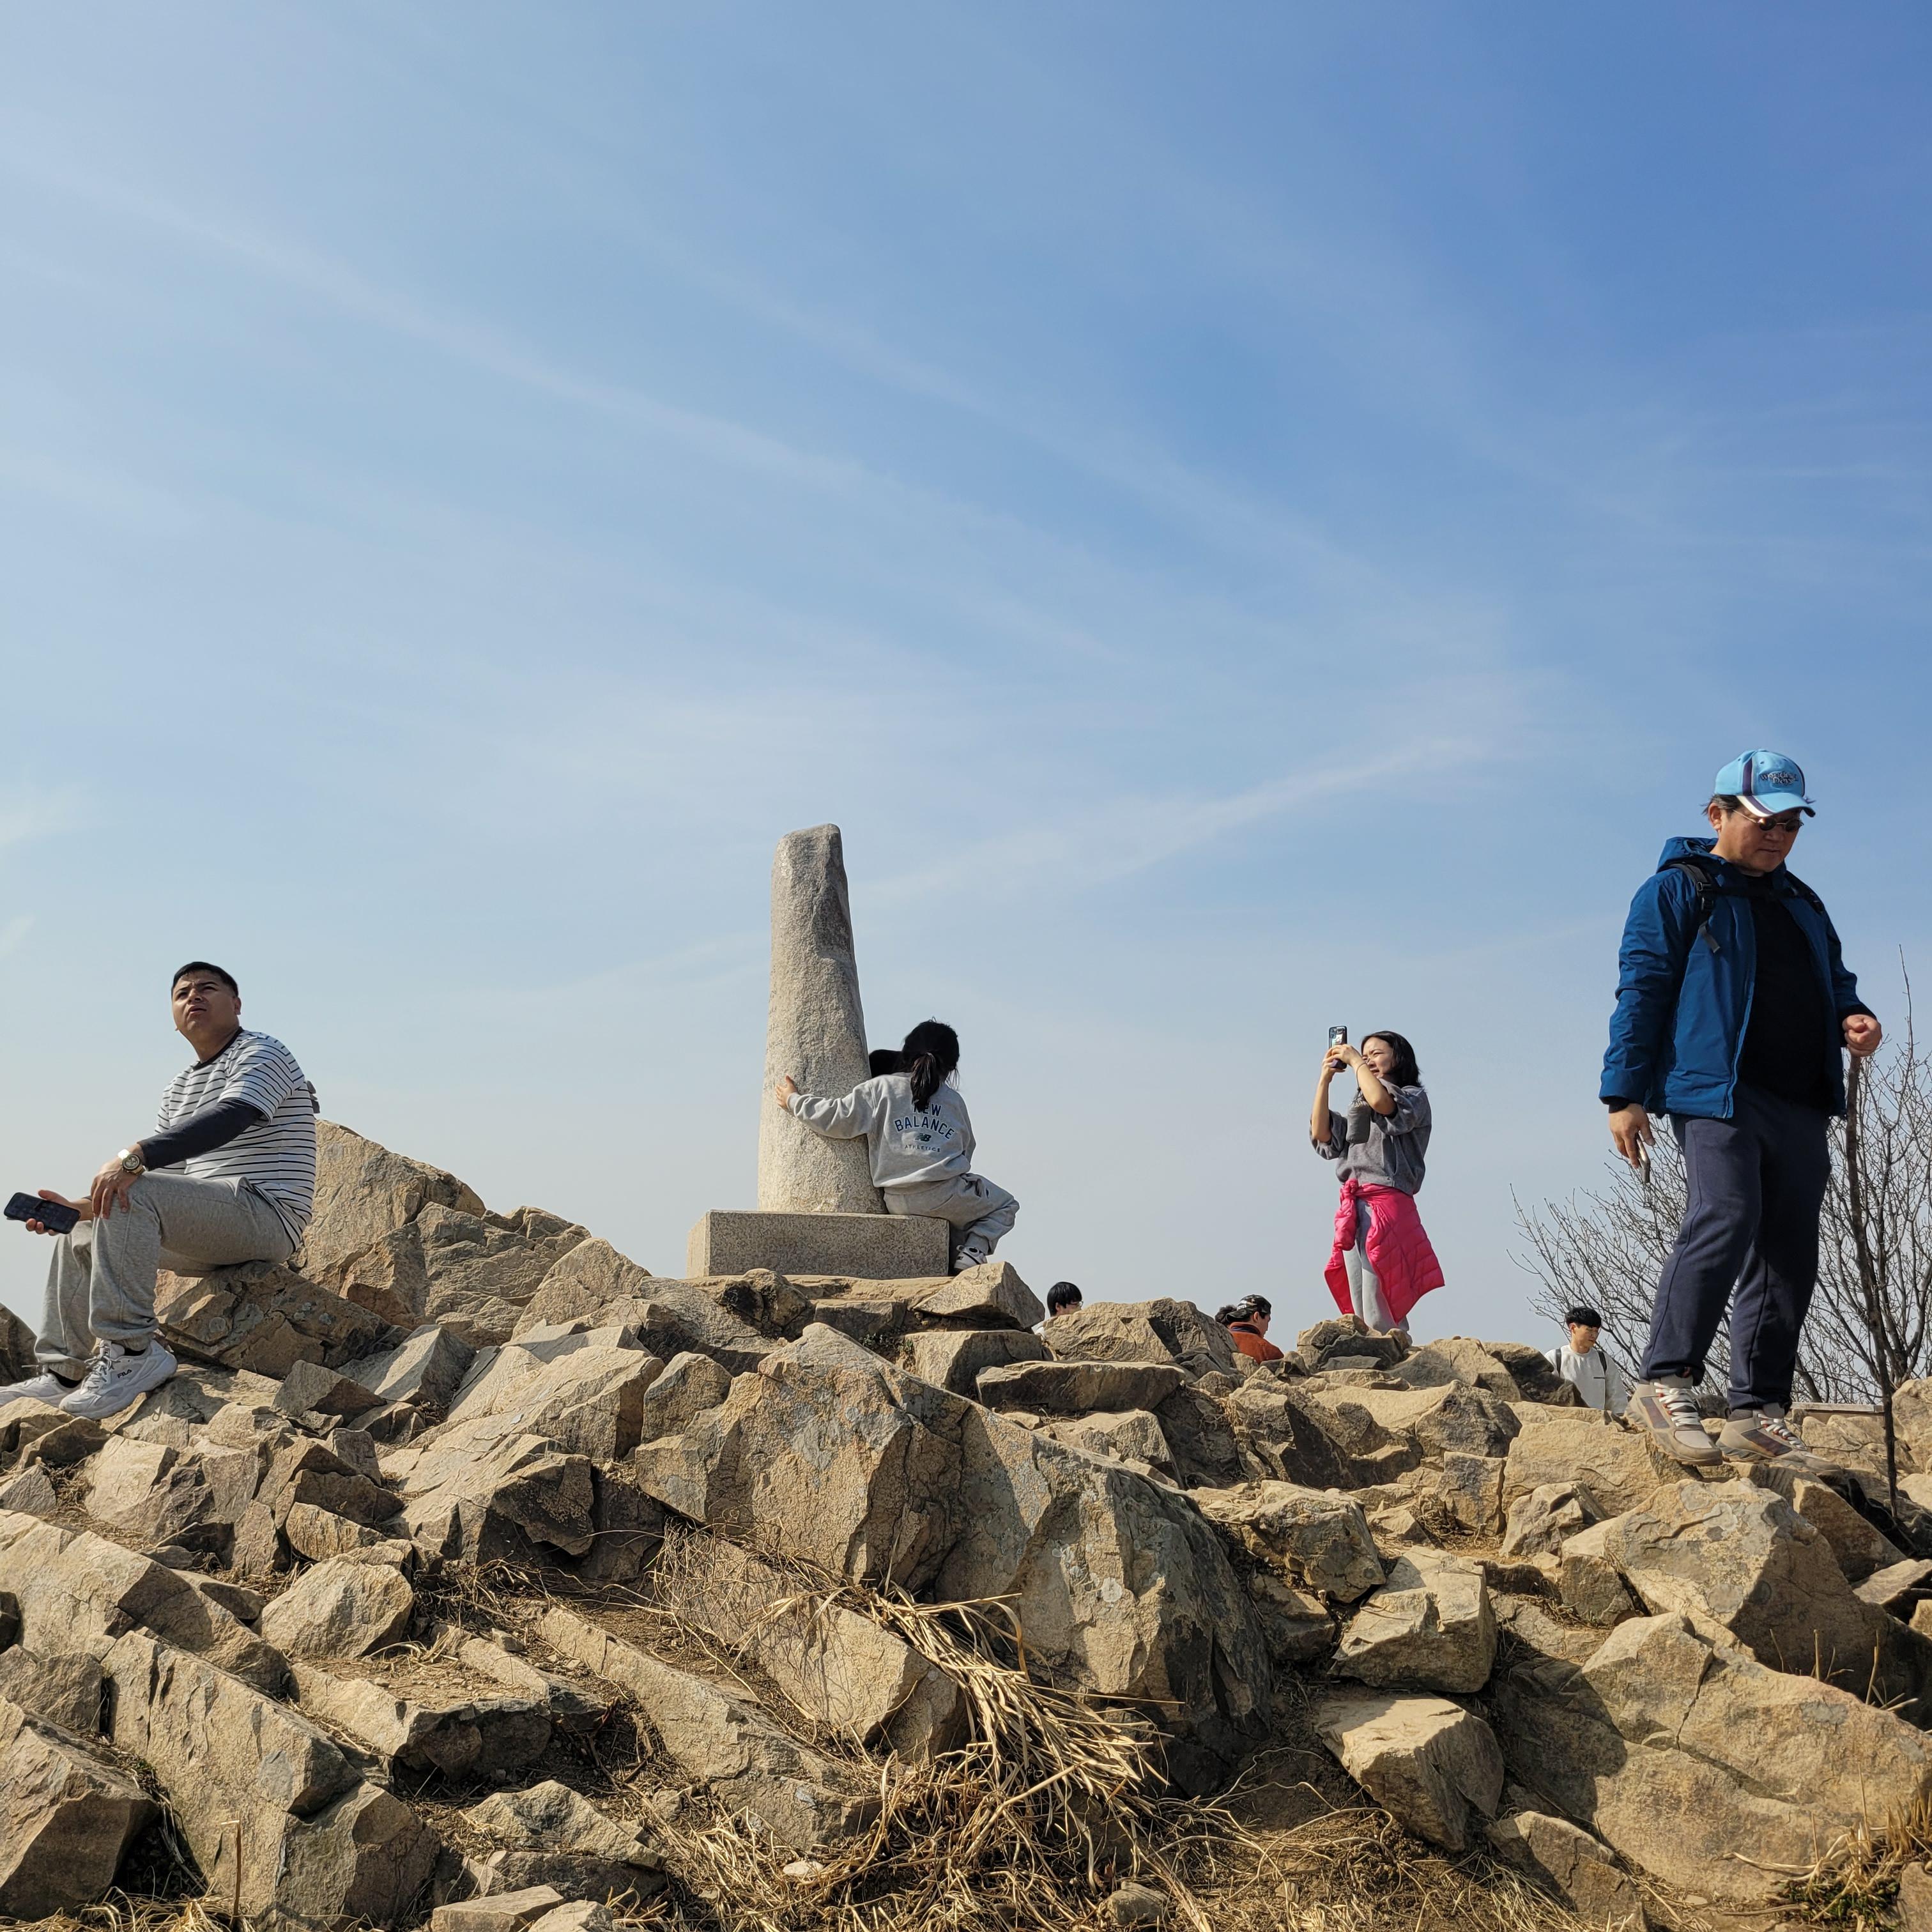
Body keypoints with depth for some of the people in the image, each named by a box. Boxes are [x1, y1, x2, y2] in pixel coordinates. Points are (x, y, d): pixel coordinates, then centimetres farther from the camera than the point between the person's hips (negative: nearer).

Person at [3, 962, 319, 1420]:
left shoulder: (262, 1053, -5)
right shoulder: (179, 1089, 23)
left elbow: (230, 1119, -26)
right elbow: (168, 1178, 17)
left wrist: (135, 1155, -36)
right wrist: (84, 1207, 2)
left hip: (266, 1216, -10)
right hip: (211, 1236, 10)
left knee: (131, 1195, -28)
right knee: (80, 1235, 15)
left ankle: (131, 1350, -30)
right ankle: (63, 1375, 10)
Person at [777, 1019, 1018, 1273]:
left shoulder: (881, 1088, 6)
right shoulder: (954, 1100, 12)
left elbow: (841, 1120, -2)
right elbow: (966, 1150, 19)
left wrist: (794, 1101, 11)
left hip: (897, 1203, 3)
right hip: (944, 1195, -3)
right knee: (1005, 1206, 22)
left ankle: (955, 1260, 10)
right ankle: (974, 1250, -3)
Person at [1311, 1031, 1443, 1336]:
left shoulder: (1414, 1097, 7)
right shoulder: (1358, 1107, 27)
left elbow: (1381, 1101, -16)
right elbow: (1321, 1133, 14)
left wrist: (1355, 1061, -2)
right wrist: (1325, 1079, 12)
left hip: (1387, 1204, -7)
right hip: (1352, 1209, 7)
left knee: (1378, 1314, -16)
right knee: (1358, 1313, 1)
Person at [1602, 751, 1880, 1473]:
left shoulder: (1801, 904, 25)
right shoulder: (1678, 890, 3)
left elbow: (1834, 981, 31)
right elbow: (1642, 989, -2)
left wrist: (1852, 1019, 5)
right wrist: (1625, 1094, -10)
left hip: (1800, 1107, 7)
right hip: (1716, 1092, -7)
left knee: (1788, 1253, 3)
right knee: (1726, 1219, -24)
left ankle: (1758, 1414, 7)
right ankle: (1665, 1383, -18)